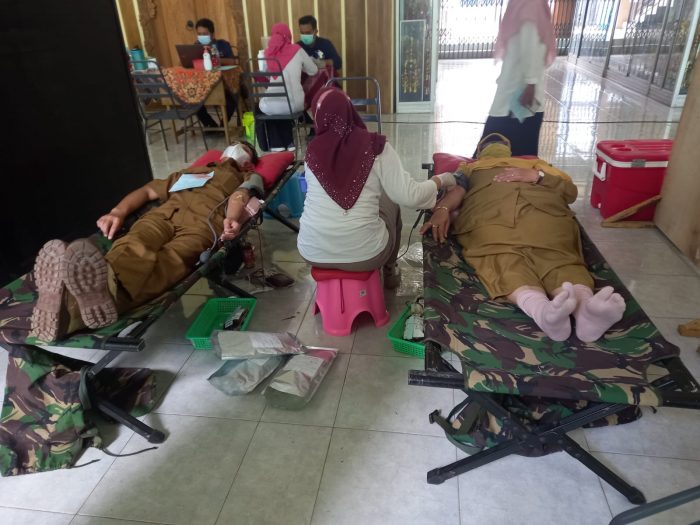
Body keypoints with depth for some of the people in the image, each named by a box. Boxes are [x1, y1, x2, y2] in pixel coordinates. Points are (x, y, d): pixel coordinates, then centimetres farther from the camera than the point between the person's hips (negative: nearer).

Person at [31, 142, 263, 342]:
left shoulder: (250, 178, 35)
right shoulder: (191, 171, 44)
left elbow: (240, 196, 9)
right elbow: (147, 191, 33)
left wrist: (232, 218, -16)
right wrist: (118, 212, 12)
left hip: (205, 218, -3)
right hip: (165, 211, 3)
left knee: (171, 259, -37)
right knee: (132, 246, -32)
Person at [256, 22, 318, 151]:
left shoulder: (267, 52, 7)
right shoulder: (297, 50, 4)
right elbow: (313, 71, 16)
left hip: (271, 106, 0)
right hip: (294, 104, 0)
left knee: (260, 107, 35)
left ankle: (276, 144, 32)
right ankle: (288, 142, 39)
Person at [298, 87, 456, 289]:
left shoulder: (313, 150, 0)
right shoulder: (375, 147, -8)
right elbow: (409, 196, -12)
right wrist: (441, 179, 7)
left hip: (312, 252, 3)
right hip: (363, 254, -2)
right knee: (390, 203, 26)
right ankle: (390, 272, 41)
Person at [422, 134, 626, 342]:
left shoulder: (534, 163, 44)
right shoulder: (471, 169, 41)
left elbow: (570, 190, 28)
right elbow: (456, 189, 17)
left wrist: (538, 176, 10)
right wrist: (442, 210, -6)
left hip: (543, 212, 2)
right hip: (490, 215, -1)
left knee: (558, 256, -32)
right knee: (504, 260, -36)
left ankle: (586, 308, -59)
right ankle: (543, 311, -62)